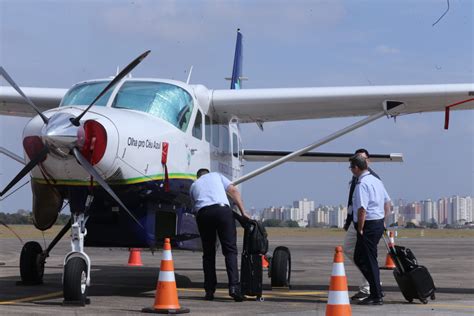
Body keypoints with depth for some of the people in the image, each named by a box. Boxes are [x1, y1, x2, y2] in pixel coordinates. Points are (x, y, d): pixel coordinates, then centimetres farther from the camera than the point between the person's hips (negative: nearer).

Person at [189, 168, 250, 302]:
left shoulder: (193, 186, 32)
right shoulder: (216, 175, 27)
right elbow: (234, 191, 16)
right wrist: (243, 212, 13)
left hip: (203, 213, 2)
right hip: (222, 209, -2)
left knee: (208, 253, 12)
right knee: (230, 250, -3)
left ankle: (209, 291, 9)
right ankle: (234, 286, -18)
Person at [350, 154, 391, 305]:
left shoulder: (362, 184, -18)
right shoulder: (376, 181, 13)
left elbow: (362, 209, -24)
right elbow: (387, 202, 20)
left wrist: (360, 229, -16)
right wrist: (383, 220, 24)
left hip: (368, 225, -10)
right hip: (379, 223, 10)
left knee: (368, 260, -2)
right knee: (358, 258, 17)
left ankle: (376, 297, 3)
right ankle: (375, 291, 17)